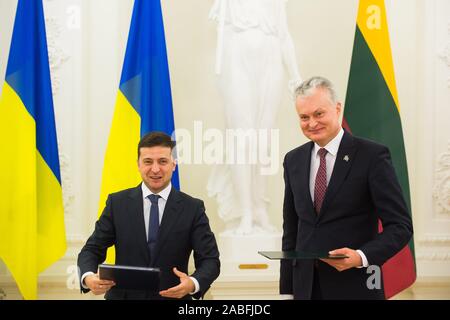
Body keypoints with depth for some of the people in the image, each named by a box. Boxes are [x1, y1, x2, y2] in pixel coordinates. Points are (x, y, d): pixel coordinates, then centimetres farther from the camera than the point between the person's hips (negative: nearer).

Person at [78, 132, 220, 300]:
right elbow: (92, 249, -2)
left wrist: (193, 283, -29)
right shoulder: (117, 203, -2)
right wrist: (88, 277, -23)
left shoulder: (192, 208, -5)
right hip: (123, 295, 1)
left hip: (172, 297, -1)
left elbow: (210, 259, -8)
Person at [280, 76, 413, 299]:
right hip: (305, 287, 4)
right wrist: (286, 289, 8)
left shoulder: (372, 155, -8)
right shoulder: (293, 160, 6)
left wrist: (362, 257, -24)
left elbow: (400, 226, -9)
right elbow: (291, 231, 10)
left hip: (355, 288, -4)